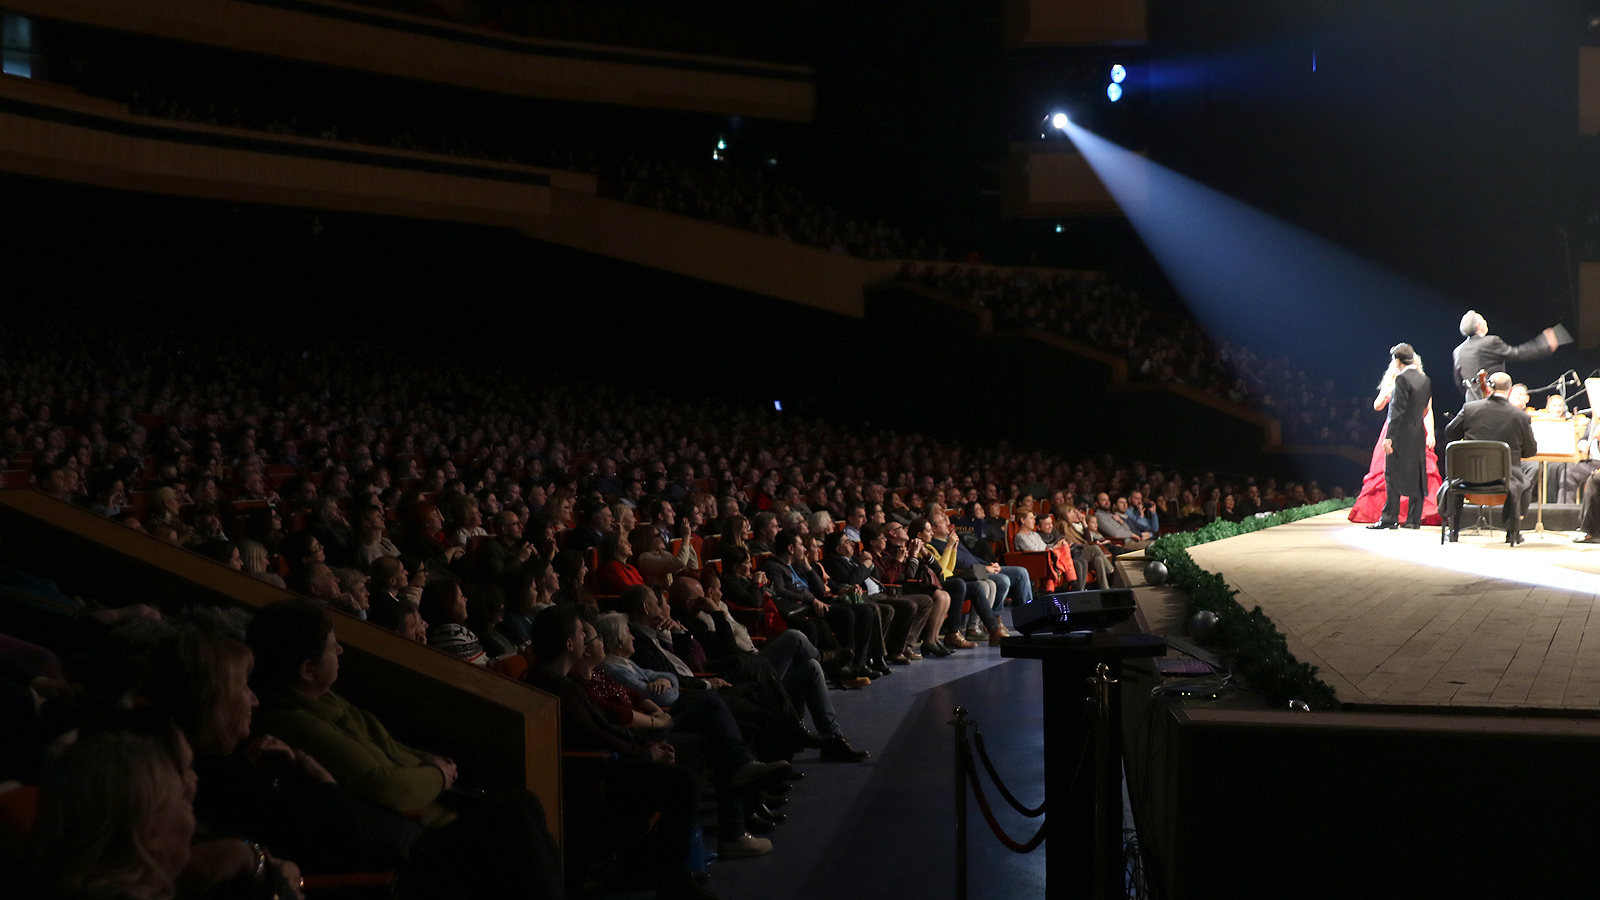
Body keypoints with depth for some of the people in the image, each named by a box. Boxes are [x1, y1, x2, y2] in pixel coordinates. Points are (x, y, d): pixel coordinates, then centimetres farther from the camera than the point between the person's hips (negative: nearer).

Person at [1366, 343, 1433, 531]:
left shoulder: (1402, 379, -14)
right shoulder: (1425, 380, 9)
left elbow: (1397, 410, -17)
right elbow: (1426, 408, 14)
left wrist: (1389, 437, -17)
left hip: (1401, 434, -7)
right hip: (1418, 434, 7)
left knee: (1393, 474, -3)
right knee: (1416, 475, 8)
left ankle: (1390, 518, -4)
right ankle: (1414, 519, 11)